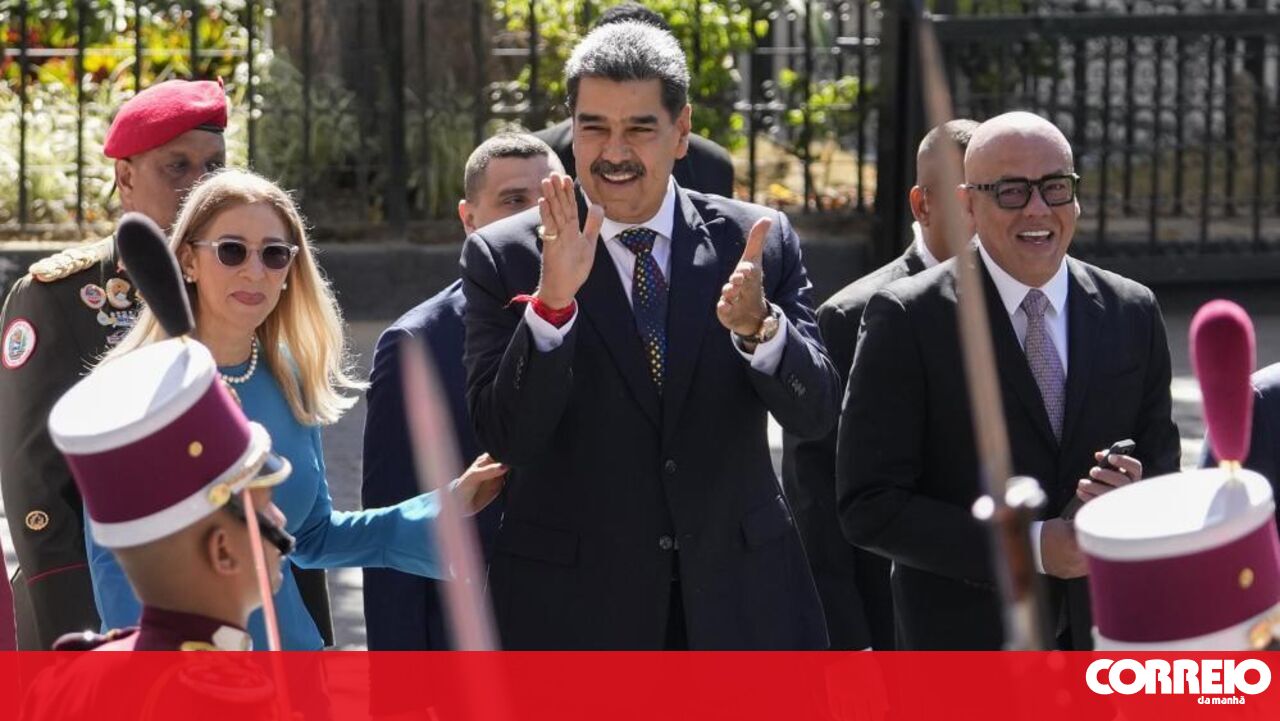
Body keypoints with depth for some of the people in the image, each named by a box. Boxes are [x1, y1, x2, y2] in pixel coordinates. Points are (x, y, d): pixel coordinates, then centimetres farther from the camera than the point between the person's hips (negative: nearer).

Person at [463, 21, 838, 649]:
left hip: (741, 605, 2)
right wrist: (551, 303, -24)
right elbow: (504, 436, -10)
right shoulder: (504, 258, -2)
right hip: (576, 613, -2)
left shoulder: (758, 241, 3)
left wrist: (759, 326, -24)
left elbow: (814, 414, -3)